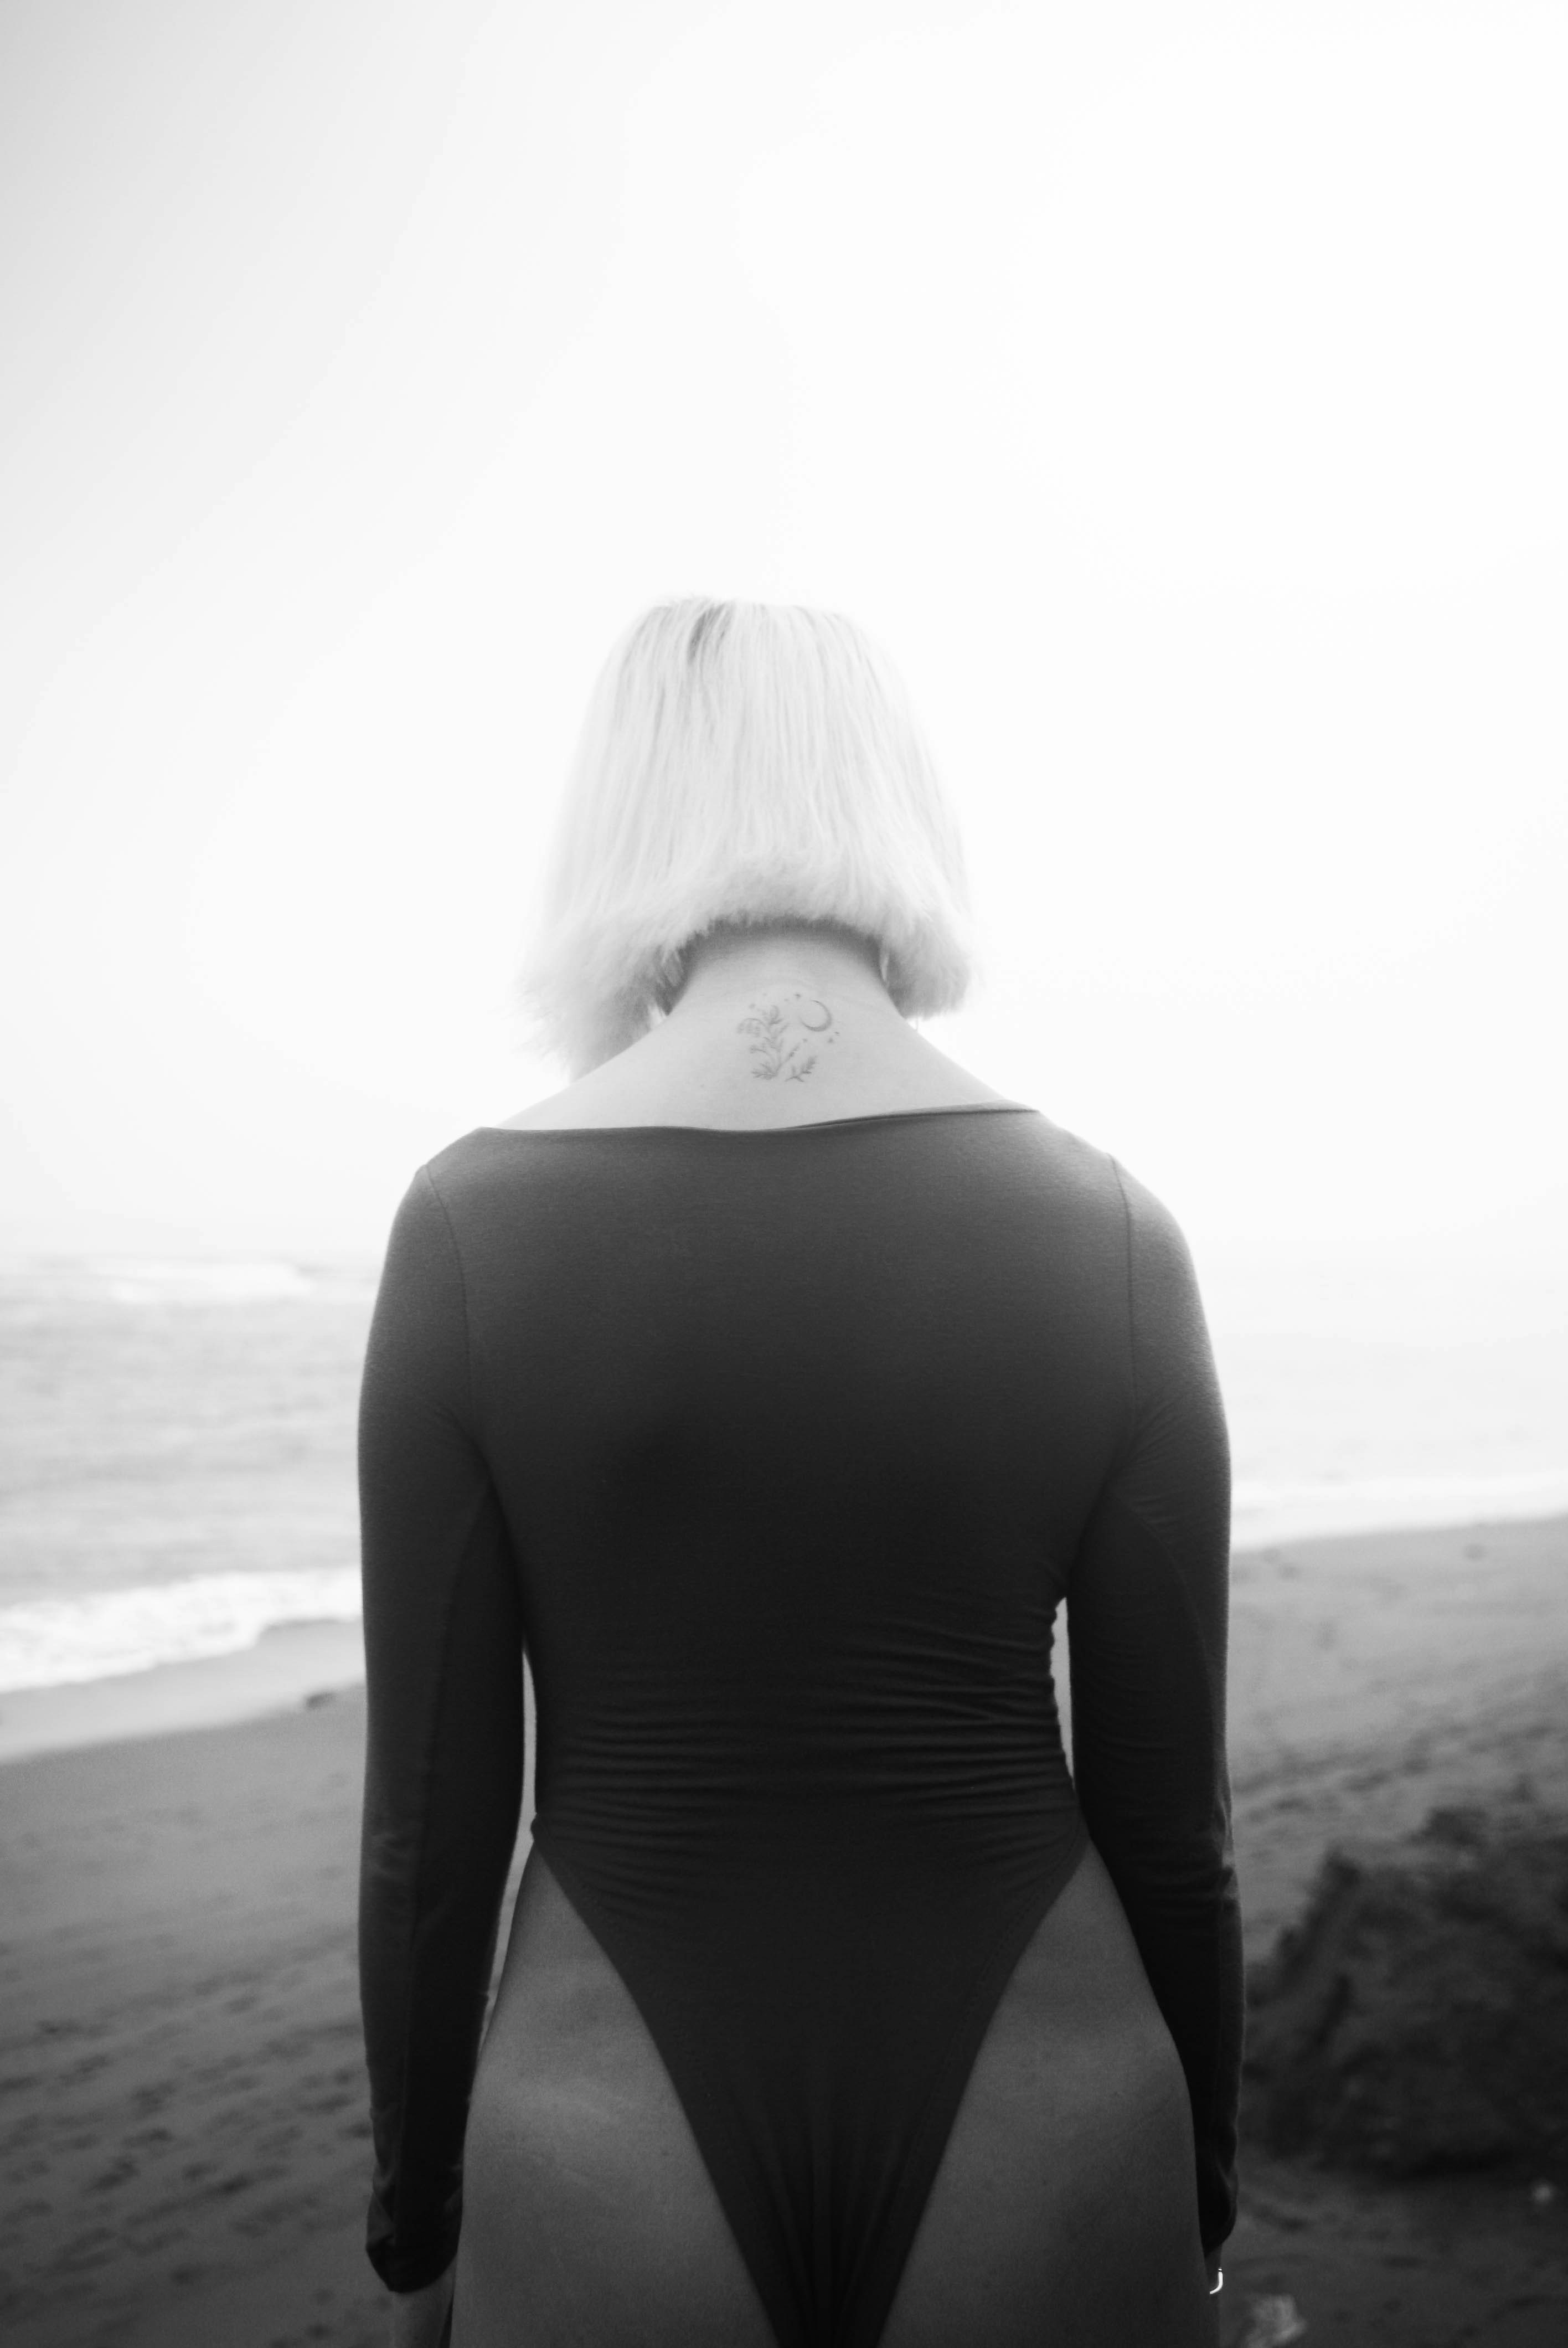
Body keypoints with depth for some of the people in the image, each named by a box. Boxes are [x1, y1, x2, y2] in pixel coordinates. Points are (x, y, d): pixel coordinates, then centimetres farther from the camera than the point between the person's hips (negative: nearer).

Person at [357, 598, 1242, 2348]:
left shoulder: (476, 1228, -12)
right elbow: (1166, 1810, -4)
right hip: (1038, 2155, 1)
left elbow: (432, 1814, -8)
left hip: (624, 2164, 0)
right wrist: (1198, 2207, 12)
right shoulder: (1107, 1234, -9)